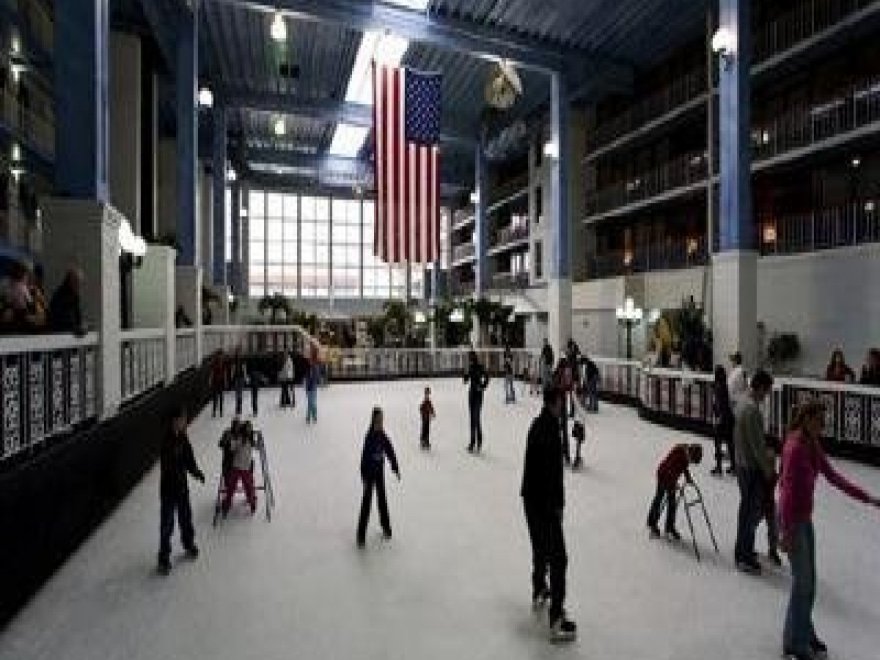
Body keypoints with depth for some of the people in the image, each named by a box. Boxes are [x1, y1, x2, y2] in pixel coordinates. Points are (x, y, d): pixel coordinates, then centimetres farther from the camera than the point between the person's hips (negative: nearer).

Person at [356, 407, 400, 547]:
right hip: (370, 473, -5)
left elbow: (390, 453, 5)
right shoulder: (369, 437, -20)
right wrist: (364, 477, -22)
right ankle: (361, 534, 8)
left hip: (380, 472, 6)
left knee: (382, 499, 19)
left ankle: (386, 526, 37)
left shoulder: (383, 436, -3)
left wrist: (396, 469, 8)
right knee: (366, 502, -1)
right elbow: (364, 457, -21)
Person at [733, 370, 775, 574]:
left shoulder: (742, 403, 6)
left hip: (742, 464, 10)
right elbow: (757, 445, -22)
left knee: (747, 507, 20)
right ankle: (743, 557, 11)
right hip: (752, 468, -10)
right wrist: (768, 469, -10)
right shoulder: (752, 409, -24)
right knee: (754, 511, 1)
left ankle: (744, 549, 33)